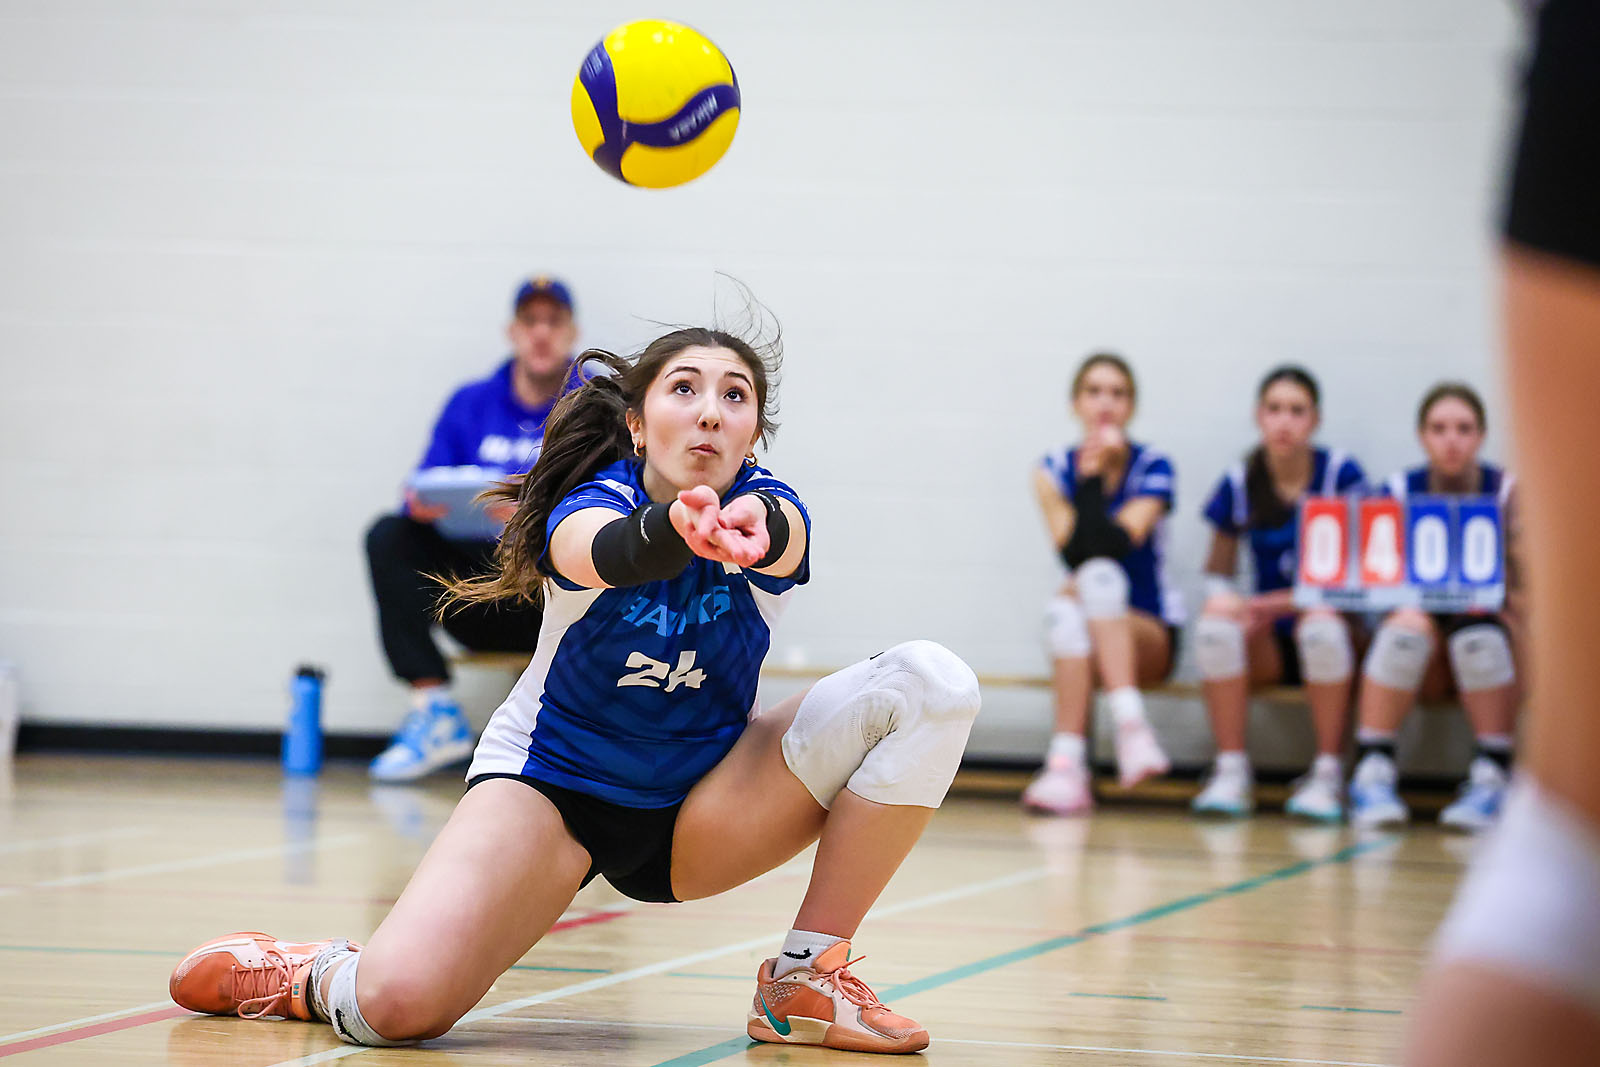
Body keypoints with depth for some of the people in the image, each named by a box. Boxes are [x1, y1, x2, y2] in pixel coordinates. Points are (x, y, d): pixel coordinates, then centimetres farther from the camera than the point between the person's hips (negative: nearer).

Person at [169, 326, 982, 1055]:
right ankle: (316, 976, 11)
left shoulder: (768, 506, -16)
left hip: (706, 802, 3)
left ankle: (806, 979, -13)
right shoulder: (592, 506, -21)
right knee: (396, 1004, -29)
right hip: (553, 781, -3)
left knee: (934, 683, -20)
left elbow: (779, 537, -42)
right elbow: (603, 551, -47)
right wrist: (679, 527, -71)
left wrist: (747, 531, -68)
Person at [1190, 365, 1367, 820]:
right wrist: (1227, 600, -14)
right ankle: (1232, 772, -22)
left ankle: (1328, 775, -24)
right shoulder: (1239, 483, 5)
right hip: (1268, 645, 3)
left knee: (1321, 623, -37)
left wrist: (1283, 602, -17)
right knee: (1215, 623, -29)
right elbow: (1218, 571, 10)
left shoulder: (1341, 473, -4)